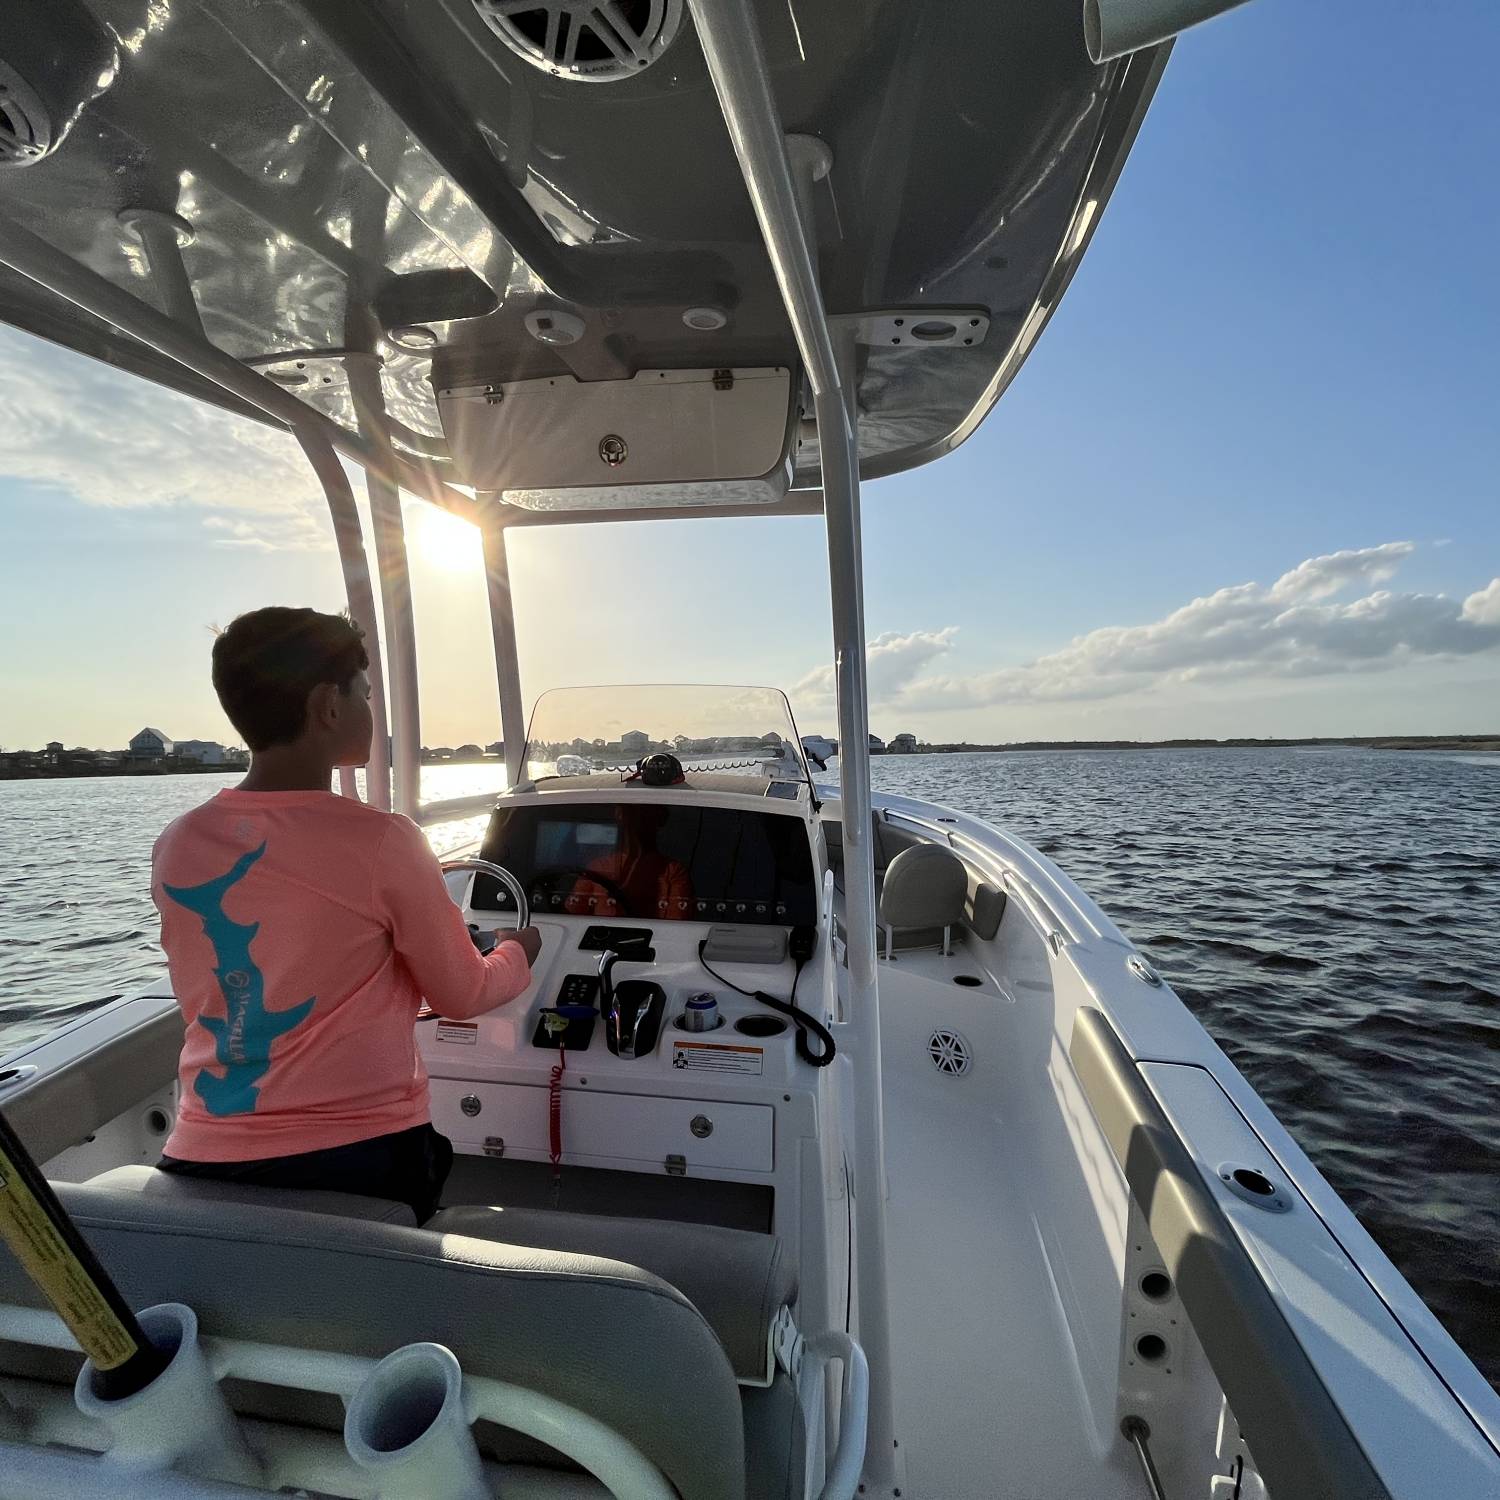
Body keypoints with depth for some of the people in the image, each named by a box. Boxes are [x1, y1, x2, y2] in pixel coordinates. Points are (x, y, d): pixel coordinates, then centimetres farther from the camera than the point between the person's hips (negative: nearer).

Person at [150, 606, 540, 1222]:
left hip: (205, 1157, 4)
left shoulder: (176, 846, -4)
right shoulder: (381, 842, -20)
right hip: (363, 1157, -4)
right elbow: (463, 997, -6)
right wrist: (519, 952, 16)